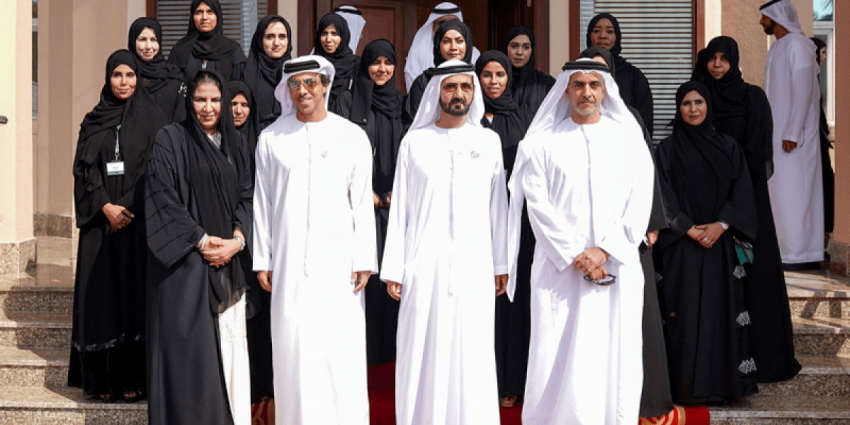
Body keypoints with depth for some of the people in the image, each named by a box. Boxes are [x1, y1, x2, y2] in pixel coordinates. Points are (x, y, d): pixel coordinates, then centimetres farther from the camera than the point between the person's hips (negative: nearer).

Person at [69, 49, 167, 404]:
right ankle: (105, 378, 5)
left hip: (138, 217, -3)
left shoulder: (152, 118, 3)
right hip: (100, 219, 3)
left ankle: (136, 377, -1)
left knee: (136, 289, -5)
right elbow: (83, 169, 6)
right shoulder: (93, 121, 11)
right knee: (102, 291, 1)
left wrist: (128, 208, -11)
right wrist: (105, 207, -8)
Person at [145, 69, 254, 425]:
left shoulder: (236, 143, 14)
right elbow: (163, 197, -8)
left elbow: (247, 195, 11)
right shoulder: (170, 139, -1)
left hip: (230, 260, 4)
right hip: (185, 259, -4)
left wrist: (238, 239, -5)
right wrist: (201, 240, -12)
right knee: (188, 345, -4)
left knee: (231, 341, 3)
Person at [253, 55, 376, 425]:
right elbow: (262, 203, 8)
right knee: (293, 345, -1)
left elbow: (362, 204, 4)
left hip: (338, 260, 0)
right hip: (288, 260, 1)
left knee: (341, 348, -1)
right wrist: (261, 260, 4)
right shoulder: (271, 138, 7)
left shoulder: (353, 137, 5)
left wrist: (364, 260, -1)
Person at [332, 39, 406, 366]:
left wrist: (397, 191, -1)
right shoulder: (349, 100, 2)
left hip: (395, 201, 3)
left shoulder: (402, 103, 13)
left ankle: (393, 346, 11)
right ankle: (366, 348, 0)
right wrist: (367, 191, -8)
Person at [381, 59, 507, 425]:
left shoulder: (489, 141, 9)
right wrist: (393, 269, 0)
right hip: (423, 267, -1)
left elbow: (498, 206, 10)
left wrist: (501, 264, 7)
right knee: (422, 353, 0)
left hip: (475, 267, 1)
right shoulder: (414, 142, 6)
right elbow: (399, 207, 5)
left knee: (472, 353, 2)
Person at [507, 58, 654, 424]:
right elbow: (539, 206, 0)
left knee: (616, 357, 0)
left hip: (617, 267, 1)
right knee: (556, 358, -3)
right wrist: (574, 256, -9)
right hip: (560, 269, -1)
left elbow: (639, 203, 3)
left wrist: (605, 250, -9)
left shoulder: (628, 138, 11)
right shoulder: (544, 143, 8)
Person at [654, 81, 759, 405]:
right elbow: (664, 196, -4)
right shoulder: (667, 150, 4)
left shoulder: (728, 147, 10)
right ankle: (688, 387, 1)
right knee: (686, 312, -4)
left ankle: (724, 383, 8)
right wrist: (690, 229, -13)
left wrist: (721, 225, -11)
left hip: (721, 243, 2)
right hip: (682, 244, -2)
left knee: (722, 310, 0)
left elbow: (742, 193, 4)